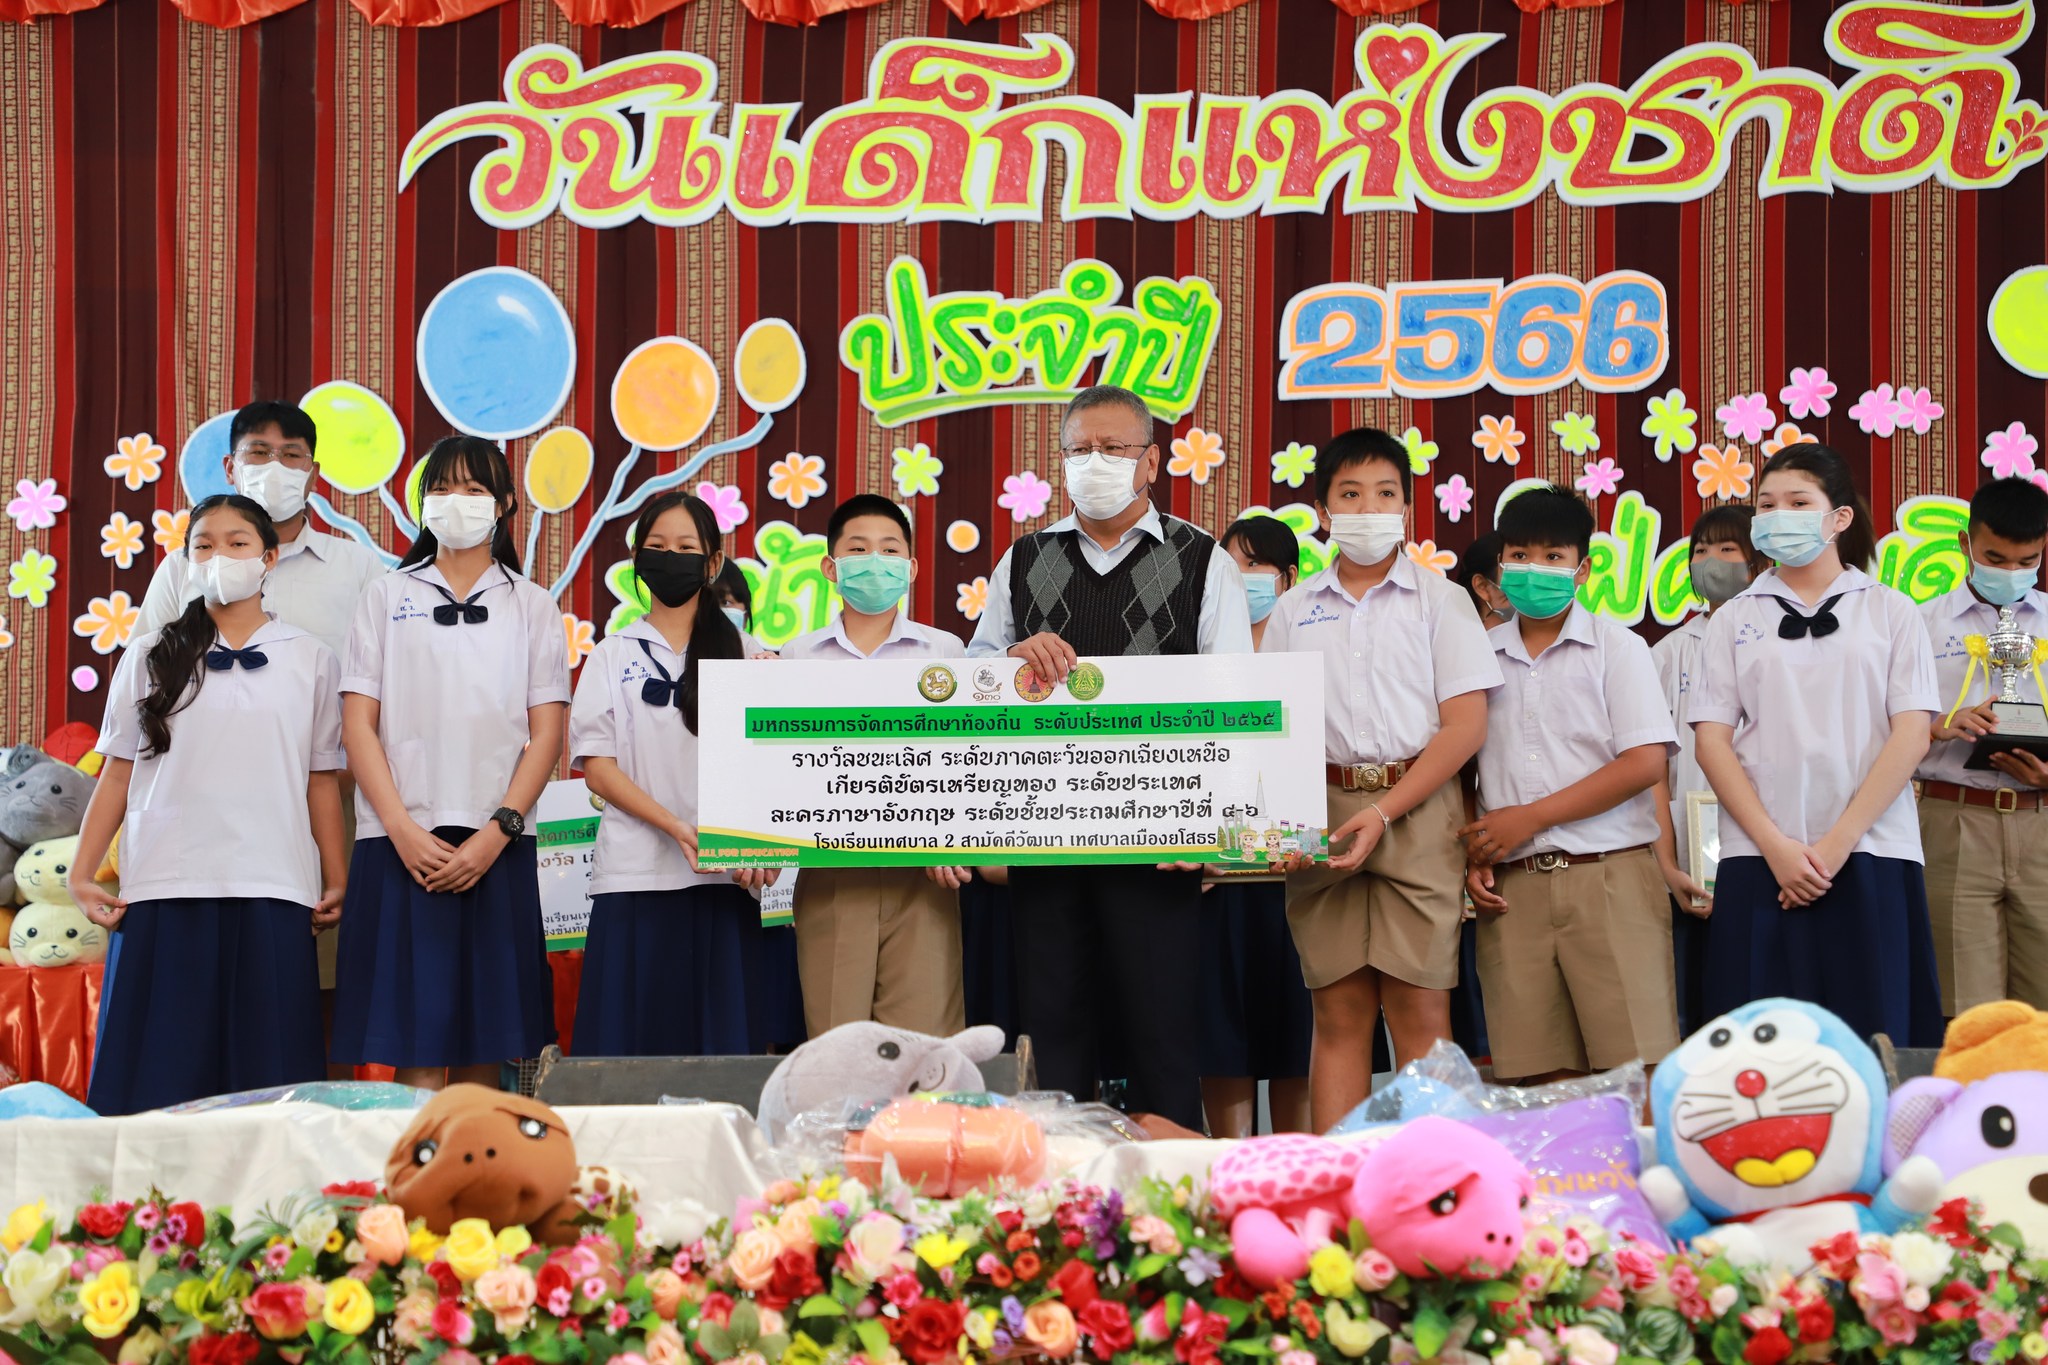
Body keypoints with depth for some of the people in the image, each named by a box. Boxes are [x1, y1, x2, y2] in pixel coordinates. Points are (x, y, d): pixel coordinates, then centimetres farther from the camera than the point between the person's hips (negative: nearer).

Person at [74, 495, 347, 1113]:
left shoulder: (310, 660, 10)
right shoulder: (151, 657, 11)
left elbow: (322, 780, 11)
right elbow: (118, 773, 10)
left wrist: (337, 883, 7)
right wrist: (81, 873, 3)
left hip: (272, 894, 0)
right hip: (165, 888, 0)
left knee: (267, 1078, -3)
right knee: (158, 1076, -2)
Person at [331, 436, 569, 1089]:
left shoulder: (532, 607, 13)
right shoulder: (388, 598, 12)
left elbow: (547, 734, 5)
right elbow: (358, 723, 5)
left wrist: (496, 833, -8)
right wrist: (402, 830, -8)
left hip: (496, 848, 1)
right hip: (402, 842, -1)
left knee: (484, 1046, 0)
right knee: (416, 1046, -7)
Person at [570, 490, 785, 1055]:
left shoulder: (744, 655, 14)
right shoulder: (613, 655, 12)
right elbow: (597, 769, 2)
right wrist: (678, 827, -13)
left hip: (723, 881, 1)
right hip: (635, 879, 0)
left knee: (721, 1046, -3)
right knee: (630, 1046, -6)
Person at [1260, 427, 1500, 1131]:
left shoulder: (1439, 600, 6)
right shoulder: (1294, 611, 15)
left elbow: (1466, 724, -1)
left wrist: (1385, 813, -11)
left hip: (1417, 810, -2)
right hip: (1322, 812, 2)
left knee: (1420, 1011, -5)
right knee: (1338, 1013, 1)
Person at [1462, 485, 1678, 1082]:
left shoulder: (1616, 647, 5)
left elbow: (1645, 762, -5)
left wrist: (1530, 817, -8)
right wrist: (1476, 856, -1)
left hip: (1608, 878, -3)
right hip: (1511, 887, 3)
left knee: (1635, 1067, -10)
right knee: (1541, 1076, 0)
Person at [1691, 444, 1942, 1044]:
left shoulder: (1890, 611, 9)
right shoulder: (1735, 620, 12)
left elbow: (1912, 735, 0)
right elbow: (1712, 741, 5)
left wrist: (1838, 843, -10)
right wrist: (1775, 845, -8)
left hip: (1870, 859, -1)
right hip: (1759, 860, 1)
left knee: (1873, 1039, -4)